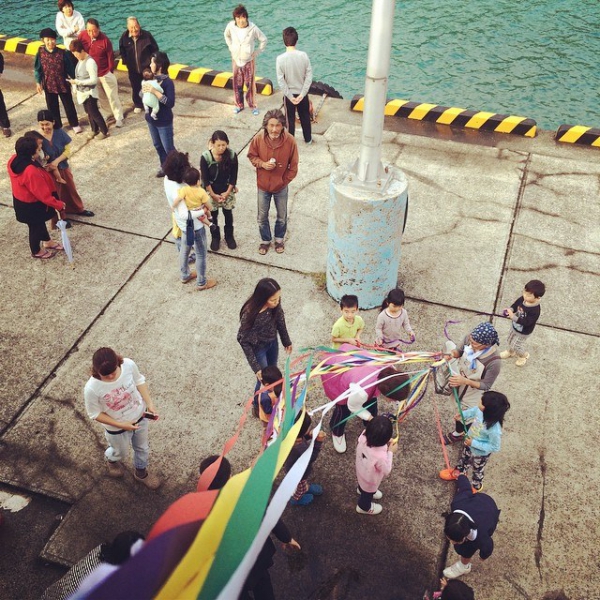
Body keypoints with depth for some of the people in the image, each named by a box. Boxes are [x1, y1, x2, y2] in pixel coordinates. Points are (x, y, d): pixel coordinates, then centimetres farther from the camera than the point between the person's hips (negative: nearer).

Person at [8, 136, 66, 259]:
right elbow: (42, 193, -29)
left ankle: (47, 242, 55)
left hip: (20, 200, 8)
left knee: (40, 222, 31)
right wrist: (58, 204, -17)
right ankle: (36, 252, 44)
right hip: (31, 206, -8)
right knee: (36, 227, 19)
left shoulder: (13, 160, -13)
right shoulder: (31, 172, -39)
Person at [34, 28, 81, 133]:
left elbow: (70, 68, -5)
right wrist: (38, 82, -5)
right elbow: (37, 69, -1)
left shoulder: (62, 53, -13)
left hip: (63, 84, -1)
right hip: (49, 85, 2)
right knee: (52, 107, 13)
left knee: (69, 105, 12)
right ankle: (57, 126, 30)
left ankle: (75, 124, 30)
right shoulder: (40, 54, -9)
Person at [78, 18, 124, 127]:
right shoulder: (82, 35, -10)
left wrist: (110, 72, -2)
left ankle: (119, 117, 17)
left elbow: (110, 57, -9)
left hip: (105, 73, -3)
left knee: (112, 96, 5)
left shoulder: (105, 40, -19)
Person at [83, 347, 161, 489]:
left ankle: (141, 472, 60)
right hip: (117, 428, -3)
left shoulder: (129, 365, -30)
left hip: (140, 416, 3)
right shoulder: (92, 389, -36)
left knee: (142, 448, 28)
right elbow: (95, 414, -19)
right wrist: (121, 425, -23)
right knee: (121, 452, 28)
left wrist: (150, 404, -15)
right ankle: (111, 459, 66)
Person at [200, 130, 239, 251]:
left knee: (228, 214, 17)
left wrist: (227, 192, -10)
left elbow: (234, 176, -10)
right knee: (213, 215, 15)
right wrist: (213, 195, -12)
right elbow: (205, 179, -16)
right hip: (211, 191, -1)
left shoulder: (232, 155, -21)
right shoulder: (205, 157, -25)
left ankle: (229, 236, 40)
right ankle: (215, 237, 38)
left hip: (227, 190, 1)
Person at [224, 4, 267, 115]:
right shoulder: (231, 26, -13)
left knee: (250, 84, 3)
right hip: (236, 59, 3)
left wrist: (257, 52, -7)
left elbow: (263, 40, -7)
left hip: (249, 60, -3)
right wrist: (230, 47, 6)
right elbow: (226, 35, 11)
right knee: (237, 84, 10)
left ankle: (253, 106, 17)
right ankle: (239, 105, 26)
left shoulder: (253, 28, -21)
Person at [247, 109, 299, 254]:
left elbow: (293, 165, -10)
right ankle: (265, 240, 42)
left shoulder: (290, 141, -23)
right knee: (262, 217, 17)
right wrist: (262, 164, -20)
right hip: (263, 185, 1)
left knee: (282, 217, 19)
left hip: (281, 187, 0)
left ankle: (279, 239, 45)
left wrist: (284, 181, -6)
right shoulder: (258, 139, -21)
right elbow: (252, 155, -2)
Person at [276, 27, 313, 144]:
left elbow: (281, 81, -17)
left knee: (290, 119, 14)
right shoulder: (304, 55, -13)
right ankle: (308, 139, 35)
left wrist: (290, 96, -12)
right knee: (305, 117, 20)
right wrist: (302, 94, -10)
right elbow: (309, 76, -12)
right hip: (302, 93, 2)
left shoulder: (280, 58, -19)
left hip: (289, 94, -2)